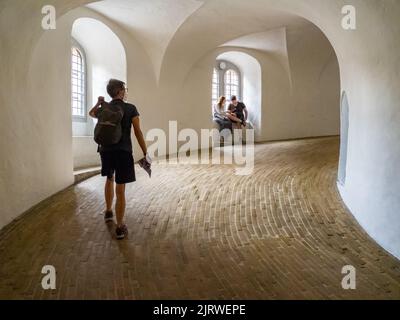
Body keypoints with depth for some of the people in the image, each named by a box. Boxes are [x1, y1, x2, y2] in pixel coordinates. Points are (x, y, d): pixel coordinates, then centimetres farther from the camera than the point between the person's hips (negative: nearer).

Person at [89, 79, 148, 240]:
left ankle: (108, 212, 42)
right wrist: (146, 153, -5)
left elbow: (91, 113, 31)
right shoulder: (131, 109, -6)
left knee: (109, 179, 29)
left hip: (106, 150, 5)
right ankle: (120, 227, 4)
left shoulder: (104, 109, 6)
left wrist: (98, 103, 14)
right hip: (123, 151, -5)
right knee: (120, 190, -3)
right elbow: (138, 133, -10)